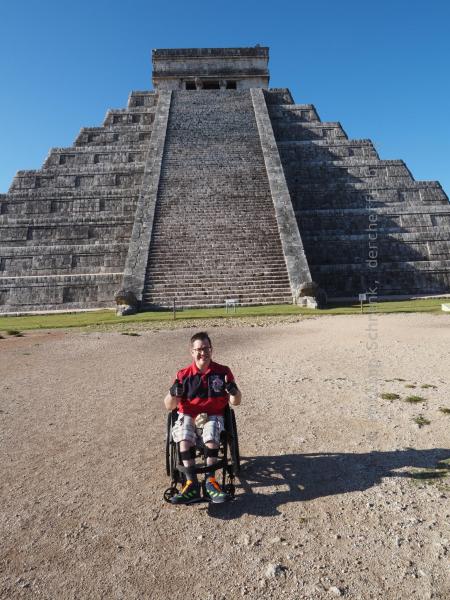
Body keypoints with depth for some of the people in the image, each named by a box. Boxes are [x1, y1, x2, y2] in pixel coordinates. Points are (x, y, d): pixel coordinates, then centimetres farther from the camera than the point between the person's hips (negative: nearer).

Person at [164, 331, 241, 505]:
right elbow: (169, 406, 1)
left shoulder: (222, 372, 0)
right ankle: (192, 484, -22)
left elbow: (235, 402, 2)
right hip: (188, 416, 1)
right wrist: (173, 393, -22)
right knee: (184, 439, -30)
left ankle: (210, 481, -16)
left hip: (213, 416, 0)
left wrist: (233, 390, -21)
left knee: (211, 437, -31)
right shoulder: (184, 375, 1)